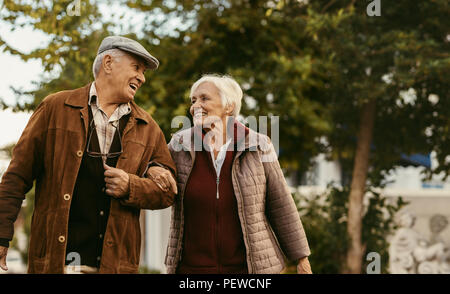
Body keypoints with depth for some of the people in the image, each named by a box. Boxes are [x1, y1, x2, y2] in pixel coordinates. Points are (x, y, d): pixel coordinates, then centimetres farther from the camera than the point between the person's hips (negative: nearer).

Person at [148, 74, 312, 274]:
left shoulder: (258, 146, -2)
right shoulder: (181, 143, 2)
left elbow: (280, 205, 2)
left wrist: (301, 258, 4)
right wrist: (152, 171, -9)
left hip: (249, 266, -1)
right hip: (191, 267, 2)